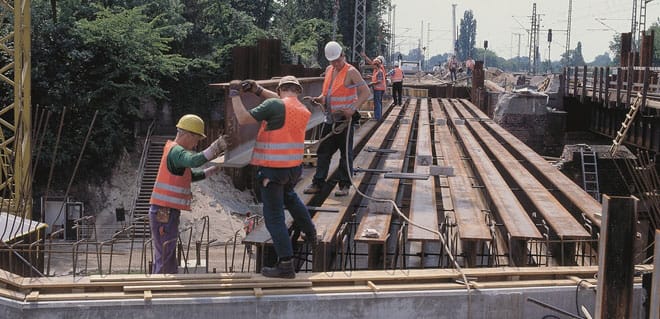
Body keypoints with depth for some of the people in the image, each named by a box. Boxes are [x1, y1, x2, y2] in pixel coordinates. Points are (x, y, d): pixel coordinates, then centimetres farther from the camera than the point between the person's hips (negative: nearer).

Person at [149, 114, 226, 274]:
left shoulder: (174, 150, 19)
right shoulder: (176, 151, -14)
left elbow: (192, 175, 29)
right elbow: (195, 161, -36)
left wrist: (214, 169, 21)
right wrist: (219, 145, -40)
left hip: (164, 213, 10)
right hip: (165, 213, -10)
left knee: (162, 259, 15)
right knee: (165, 262, -7)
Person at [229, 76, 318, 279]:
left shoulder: (274, 106, -15)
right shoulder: (304, 111, 5)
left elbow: (243, 119, -16)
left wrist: (235, 95, -5)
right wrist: (258, 90, 17)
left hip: (272, 170, -7)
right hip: (294, 168, 7)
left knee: (274, 218, 1)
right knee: (289, 195, 37)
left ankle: (286, 265, 0)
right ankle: (310, 233, 48)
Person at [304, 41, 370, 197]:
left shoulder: (351, 72, -10)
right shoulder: (329, 70, 12)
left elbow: (366, 92, -14)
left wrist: (353, 109, -24)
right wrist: (320, 99, 2)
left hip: (344, 119, -7)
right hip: (330, 118, 7)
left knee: (346, 153, 1)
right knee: (323, 151, 8)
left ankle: (344, 185, 7)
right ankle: (318, 183, 14)